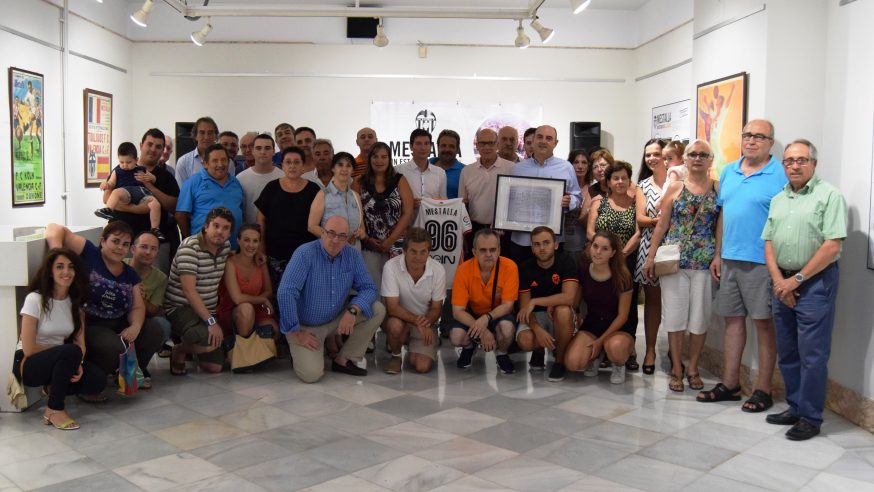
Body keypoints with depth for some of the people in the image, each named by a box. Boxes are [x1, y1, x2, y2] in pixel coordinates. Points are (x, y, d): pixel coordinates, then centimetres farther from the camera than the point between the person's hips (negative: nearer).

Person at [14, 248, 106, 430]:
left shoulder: (76, 302, 2)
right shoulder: (35, 299, -15)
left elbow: (80, 342, -5)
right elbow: (28, 349, -16)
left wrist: (77, 363, -24)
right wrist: (67, 352, -11)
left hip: (58, 361, 5)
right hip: (28, 364, -5)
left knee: (98, 380, -22)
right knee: (70, 352, -35)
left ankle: (55, 388, 4)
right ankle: (54, 410, -18)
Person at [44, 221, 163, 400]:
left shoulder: (130, 274, 12)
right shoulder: (89, 254, -6)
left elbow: (137, 307, 5)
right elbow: (55, 229, -13)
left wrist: (135, 327, -18)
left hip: (119, 326, 6)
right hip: (89, 325, -6)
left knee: (154, 333, -13)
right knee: (115, 348, -33)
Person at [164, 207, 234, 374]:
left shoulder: (226, 246, 4)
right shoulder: (189, 247, -18)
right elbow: (189, 290, -25)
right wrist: (211, 321, -30)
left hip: (207, 310, 7)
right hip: (179, 309, -7)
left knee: (215, 367, 0)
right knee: (210, 341, -34)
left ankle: (188, 344, 29)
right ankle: (178, 351, -1)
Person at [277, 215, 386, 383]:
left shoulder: (353, 255, -6)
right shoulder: (305, 253, -21)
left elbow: (368, 288, -5)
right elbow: (285, 293, -26)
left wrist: (353, 311, -26)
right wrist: (295, 333, -21)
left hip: (338, 318, 5)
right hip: (306, 326, -5)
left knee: (377, 310, -11)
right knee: (311, 374, -23)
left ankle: (343, 360, 1)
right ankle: (299, 351, 14)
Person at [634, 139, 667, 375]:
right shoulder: (643, 185, 11)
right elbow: (640, 219, 2)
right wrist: (663, 219, -14)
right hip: (649, 247, 3)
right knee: (652, 299, 7)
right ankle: (650, 350, 13)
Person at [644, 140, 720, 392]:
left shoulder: (718, 188, 3)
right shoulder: (675, 188, 6)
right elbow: (662, 225, 7)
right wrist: (651, 256, 3)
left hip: (704, 262, 0)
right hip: (674, 260, 1)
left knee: (699, 316, 6)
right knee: (675, 314, 3)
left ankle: (693, 369, 20)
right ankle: (677, 369, 14)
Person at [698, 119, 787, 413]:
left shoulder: (780, 175, -7)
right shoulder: (728, 172, 12)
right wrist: (717, 255, 14)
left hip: (761, 262, -6)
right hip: (729, 259, 6)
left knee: (764, 324, 3)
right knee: (733, 320, 13)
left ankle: (763, 390, 13)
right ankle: (729, 385, 23)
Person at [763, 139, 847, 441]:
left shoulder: (829, 195, -6)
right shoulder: (778, 200, 14)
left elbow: (832, 246, -13)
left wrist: (797, 280, -12)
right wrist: (779, 280, -3)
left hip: (815, 282, -6)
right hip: (782, 283, 7)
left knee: (812, 354, -3)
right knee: (787, 352, 13)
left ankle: (810, 418, 6)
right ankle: (795, 408, 25)